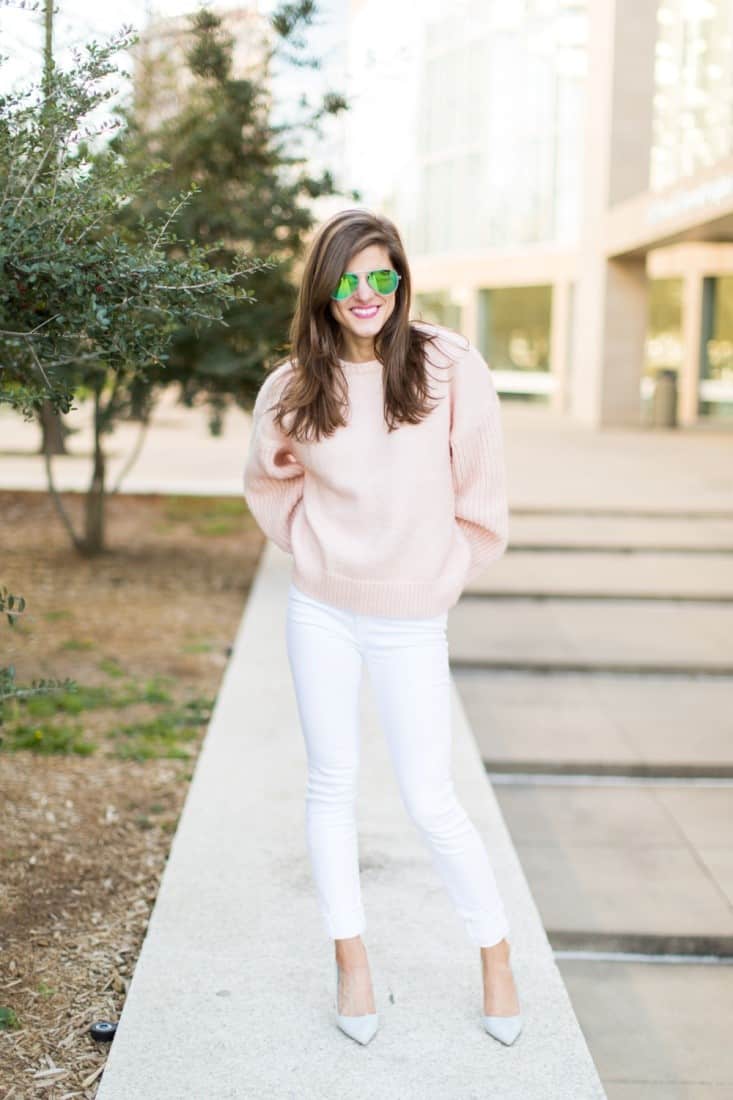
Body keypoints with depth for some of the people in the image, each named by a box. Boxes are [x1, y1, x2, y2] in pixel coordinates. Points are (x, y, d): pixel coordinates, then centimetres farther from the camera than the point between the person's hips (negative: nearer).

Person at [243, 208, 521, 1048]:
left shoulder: (448, 366, -8)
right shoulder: (292, 387, -2)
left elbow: (480, 488, -2)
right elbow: (269, 483, 14)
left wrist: (443, 570, 3)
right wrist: (314, 551, 6)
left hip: (410, 620, -2)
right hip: (321, 610, 3)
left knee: (430, 798, 1)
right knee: (332, 785, 10)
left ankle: (496, 960, 22)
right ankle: (351, 962, 26)